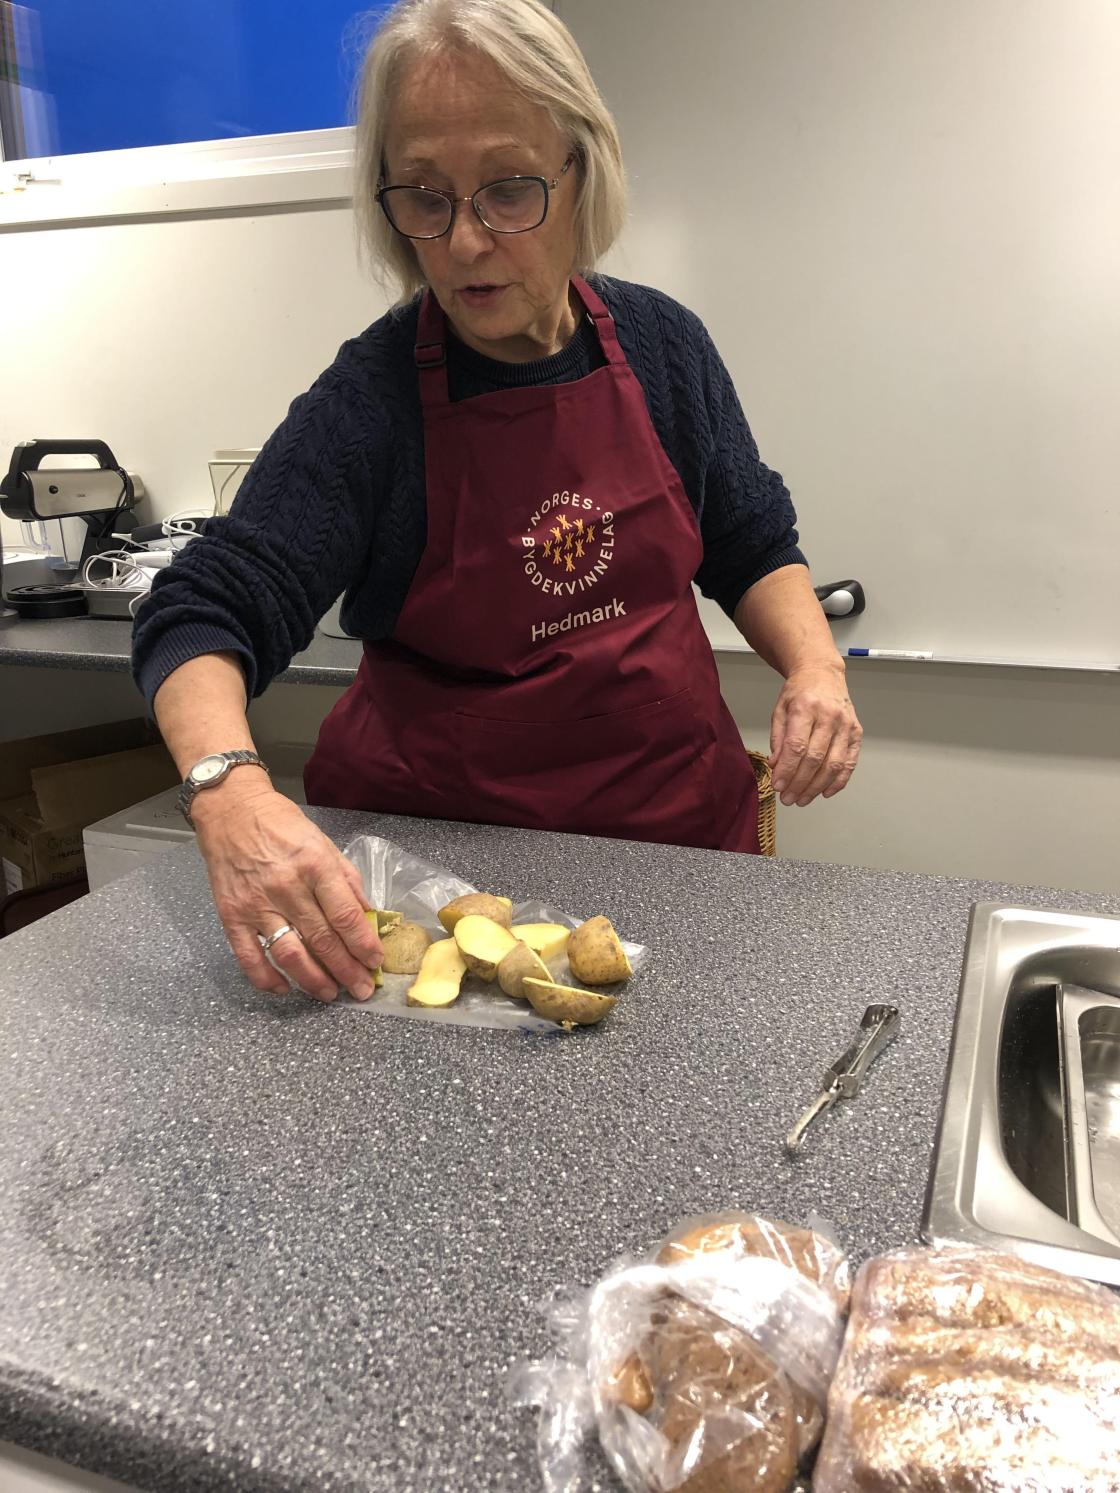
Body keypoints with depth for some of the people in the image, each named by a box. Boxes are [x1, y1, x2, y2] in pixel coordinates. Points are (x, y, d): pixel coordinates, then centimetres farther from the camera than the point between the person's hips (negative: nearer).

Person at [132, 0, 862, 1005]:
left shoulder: (662, 345, -3)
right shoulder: (370, 400, -15)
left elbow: (751, 545, 8)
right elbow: (206, 612, -21)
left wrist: (814, 663, -12)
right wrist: (231, 791, -41)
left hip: (681, 812, 3)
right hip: (440, 837, -2)